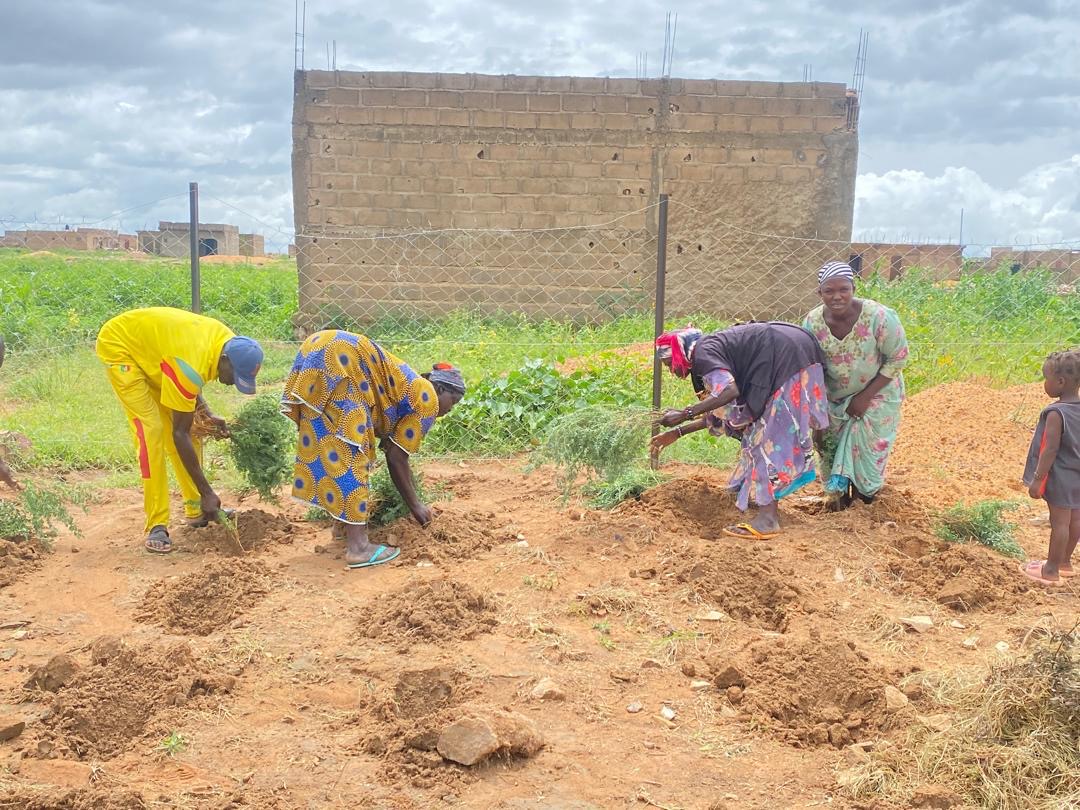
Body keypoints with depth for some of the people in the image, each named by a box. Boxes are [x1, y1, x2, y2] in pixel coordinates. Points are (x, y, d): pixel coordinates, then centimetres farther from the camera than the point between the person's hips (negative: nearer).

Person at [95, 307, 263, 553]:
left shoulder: (229, 342, -14)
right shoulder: (190, 366, -38)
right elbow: (180, 434, -31)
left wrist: (206, 415, -8)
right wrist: (207, 492, -28)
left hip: (151, 351, 9)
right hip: (118, 346, -9)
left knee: (184, 422, 5)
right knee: (150, 431, -18)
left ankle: (196, 510, 15)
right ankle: (156, 526, -14)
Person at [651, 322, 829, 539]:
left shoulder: (704, 352, -9)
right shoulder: (715, 349, 20)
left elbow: (730, 391, -27)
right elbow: (718, 414, 22)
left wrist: (684, 414, -21)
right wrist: (677, 432, 26)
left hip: (790, 357, -10)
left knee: (771, 436, -8)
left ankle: (767, 519, -11)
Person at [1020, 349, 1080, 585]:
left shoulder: (1056, 413, -23)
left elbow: (1050, 450, -23)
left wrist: (1037, 479, -17)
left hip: (1060, 477, -8)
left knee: (1059, 522, 0)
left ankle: (1051, 571, 10)